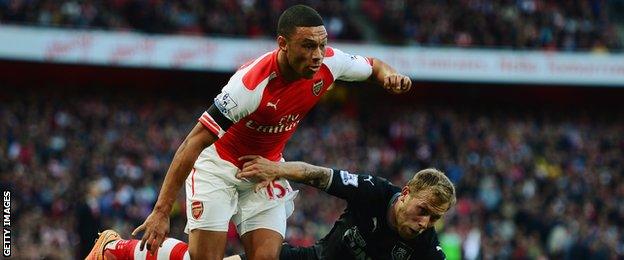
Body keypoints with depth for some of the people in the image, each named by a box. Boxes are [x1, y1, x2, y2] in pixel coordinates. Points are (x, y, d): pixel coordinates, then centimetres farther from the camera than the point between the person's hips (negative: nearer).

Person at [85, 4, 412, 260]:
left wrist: (388, 74, -20)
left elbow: (371, 65, 7)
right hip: (219, 163, -5)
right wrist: (161, 211, -35)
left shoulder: (328, 63, -18)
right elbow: (195, 142, -32)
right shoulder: (252, 83, -35)